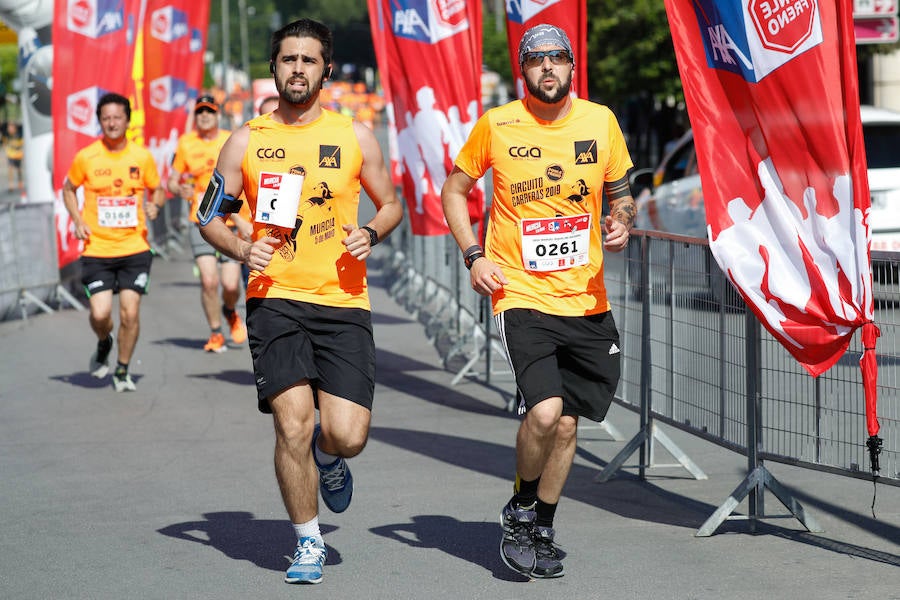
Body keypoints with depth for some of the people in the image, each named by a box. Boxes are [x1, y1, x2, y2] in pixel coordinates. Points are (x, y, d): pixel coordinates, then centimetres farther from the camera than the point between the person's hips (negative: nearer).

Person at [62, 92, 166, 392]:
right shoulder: (85, 157, -2)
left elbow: (157, 189, 15)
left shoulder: (142, 156, 1)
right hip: (97, 249, -1)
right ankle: (103, 345, 27)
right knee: (100, 314, -10)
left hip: (135, 247, 1)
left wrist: (155, 205, -8)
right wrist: (78, 220, -1)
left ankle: (122, 372, 15)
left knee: (130, 313, -5)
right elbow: (68, 189, 14)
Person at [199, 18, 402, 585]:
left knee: (347, 436, -10)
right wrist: (241, 248, -8)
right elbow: (212, 216, 13)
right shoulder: (247, 140, 7)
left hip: (344, 302, 0)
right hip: (275, 298, 0)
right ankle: (309, 543, 7)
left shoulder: (354, 135, 7)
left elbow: (391, 204, 17)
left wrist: (370, 233, -5)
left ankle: (327, 456, 30)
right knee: (293, 422, -13)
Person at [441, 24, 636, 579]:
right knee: (545, 411, -21)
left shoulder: (600, 121, 4)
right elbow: (455, 190, 10)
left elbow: (619, 191, 19)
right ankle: (521, 509, 6)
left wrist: (621, 223, -3)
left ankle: (542, 532, 28)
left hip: (587, 300, 3)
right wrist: (474, 255, -3)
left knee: (567, 423, 7)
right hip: (523, 296, -3)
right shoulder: (497, 125, -3)